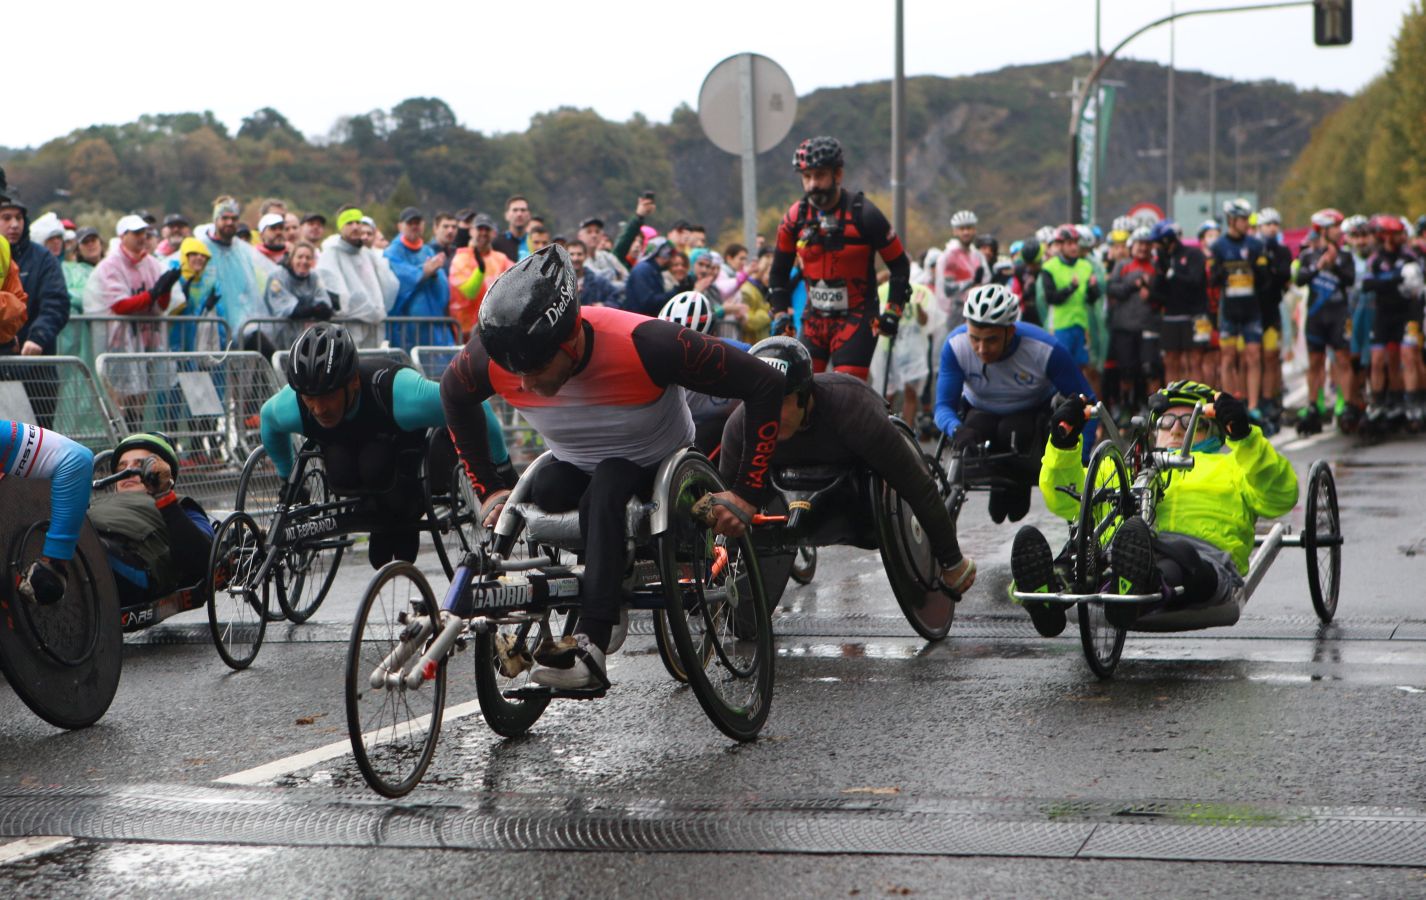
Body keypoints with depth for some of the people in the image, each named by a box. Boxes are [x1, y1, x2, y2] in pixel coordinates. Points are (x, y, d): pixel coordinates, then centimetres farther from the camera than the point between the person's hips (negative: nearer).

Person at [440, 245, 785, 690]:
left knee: (604, 491, -35)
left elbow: (764, 384, -29)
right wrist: (487, 490, -4)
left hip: (660, 466, -5)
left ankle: (591, 644, -43)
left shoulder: (643, 344, -37)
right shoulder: (490, 356, -27)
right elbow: (455, 397, 0)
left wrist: (747, 492, -30)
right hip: (574, 463, 5)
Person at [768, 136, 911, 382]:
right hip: (814, 320, 4)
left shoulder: (864, 214, -12)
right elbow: (779, 272, 12)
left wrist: (893, 311, -9)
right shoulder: (795, 217, -1)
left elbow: (899, 264, -3)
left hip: (856, 318, -4)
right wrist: (781, 314, 4)